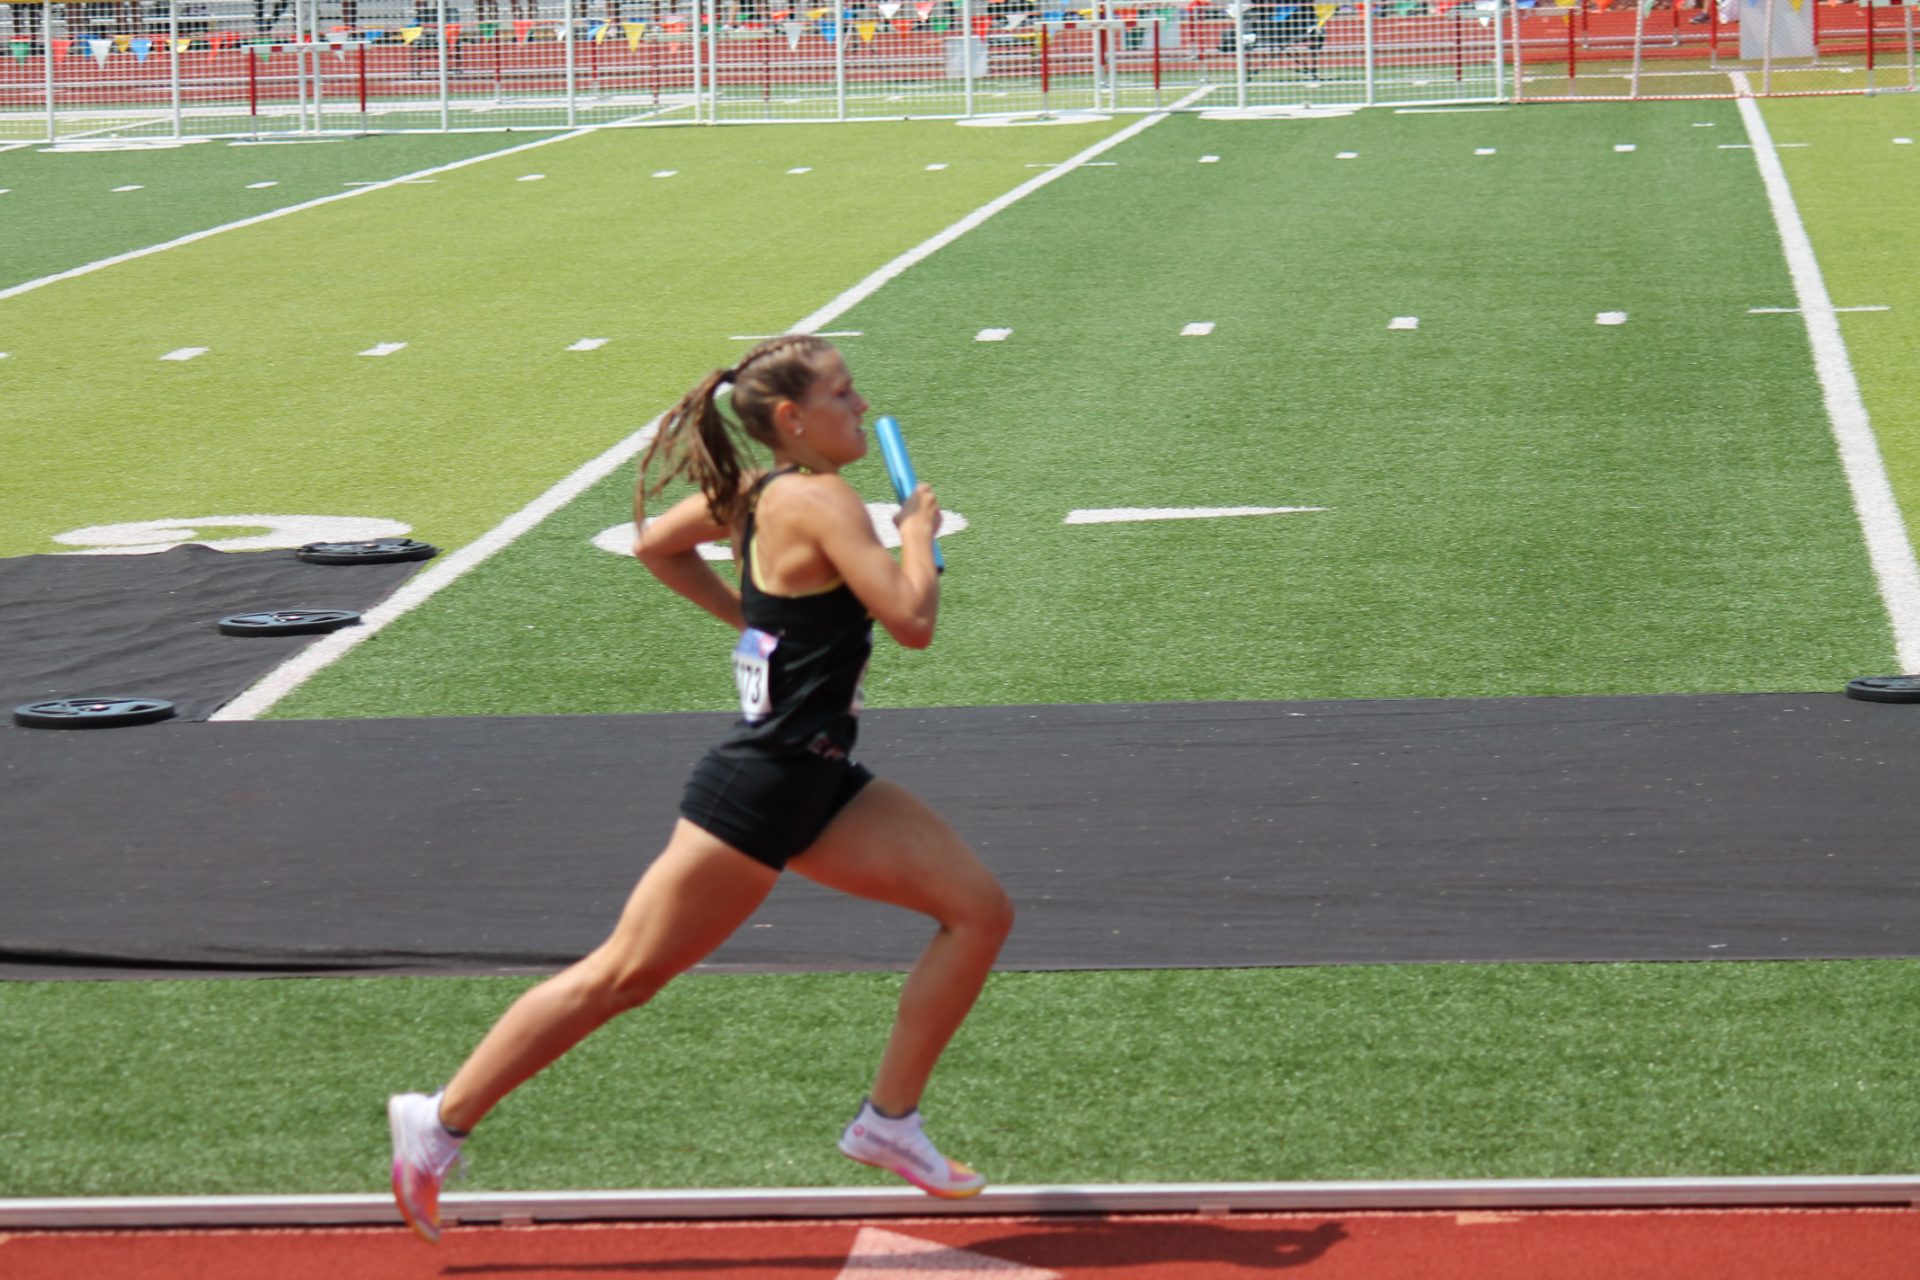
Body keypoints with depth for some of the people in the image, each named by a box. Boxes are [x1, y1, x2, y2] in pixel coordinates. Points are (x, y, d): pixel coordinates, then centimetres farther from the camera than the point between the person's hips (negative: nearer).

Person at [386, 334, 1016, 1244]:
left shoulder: (759, 491, 9)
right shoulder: (818, 500, -17)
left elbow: (655, 543, 24)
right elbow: (912, 621, -24)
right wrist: (919, 533, -6)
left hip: (815, 785, 10)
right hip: (755, 791, -10)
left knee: (980, 910, 4)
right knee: (624, 975, -2)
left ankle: (890, 1119, 10)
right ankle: (441, 1123, 9)